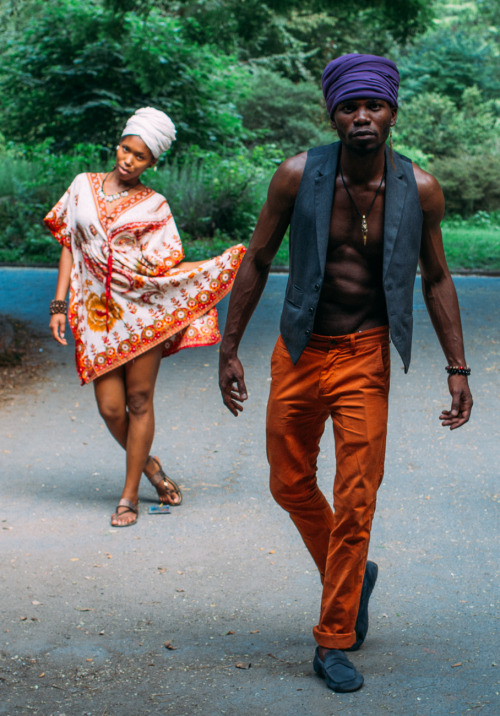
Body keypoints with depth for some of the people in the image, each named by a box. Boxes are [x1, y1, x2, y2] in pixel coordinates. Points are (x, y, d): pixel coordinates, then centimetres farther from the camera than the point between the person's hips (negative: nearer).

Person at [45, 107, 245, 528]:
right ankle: (148, 465, 27)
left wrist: (227, 263, -11)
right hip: (97, 314, 2)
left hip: (143, 310, -2)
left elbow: (169, 269, -3)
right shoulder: (84, 186, 9)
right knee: (111, 408, -1)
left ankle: (130, 494, 14)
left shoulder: (154, 207, 3)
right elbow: (69, 246, 11)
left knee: (139, 401, 1)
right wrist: (60, 304, 4)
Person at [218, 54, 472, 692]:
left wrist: (457, 368, 3)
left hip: (366, 358, -1)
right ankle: (351, 575, 40)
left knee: (355, 502, -4)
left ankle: (335, 643, 9)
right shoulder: (298, 176, -8)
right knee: (290, 484, 13)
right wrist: (229, 350, 1)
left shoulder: (419, 190, -6)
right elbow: (256, 261, 1)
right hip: (299, 353, 2)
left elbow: (436, 278, 7)